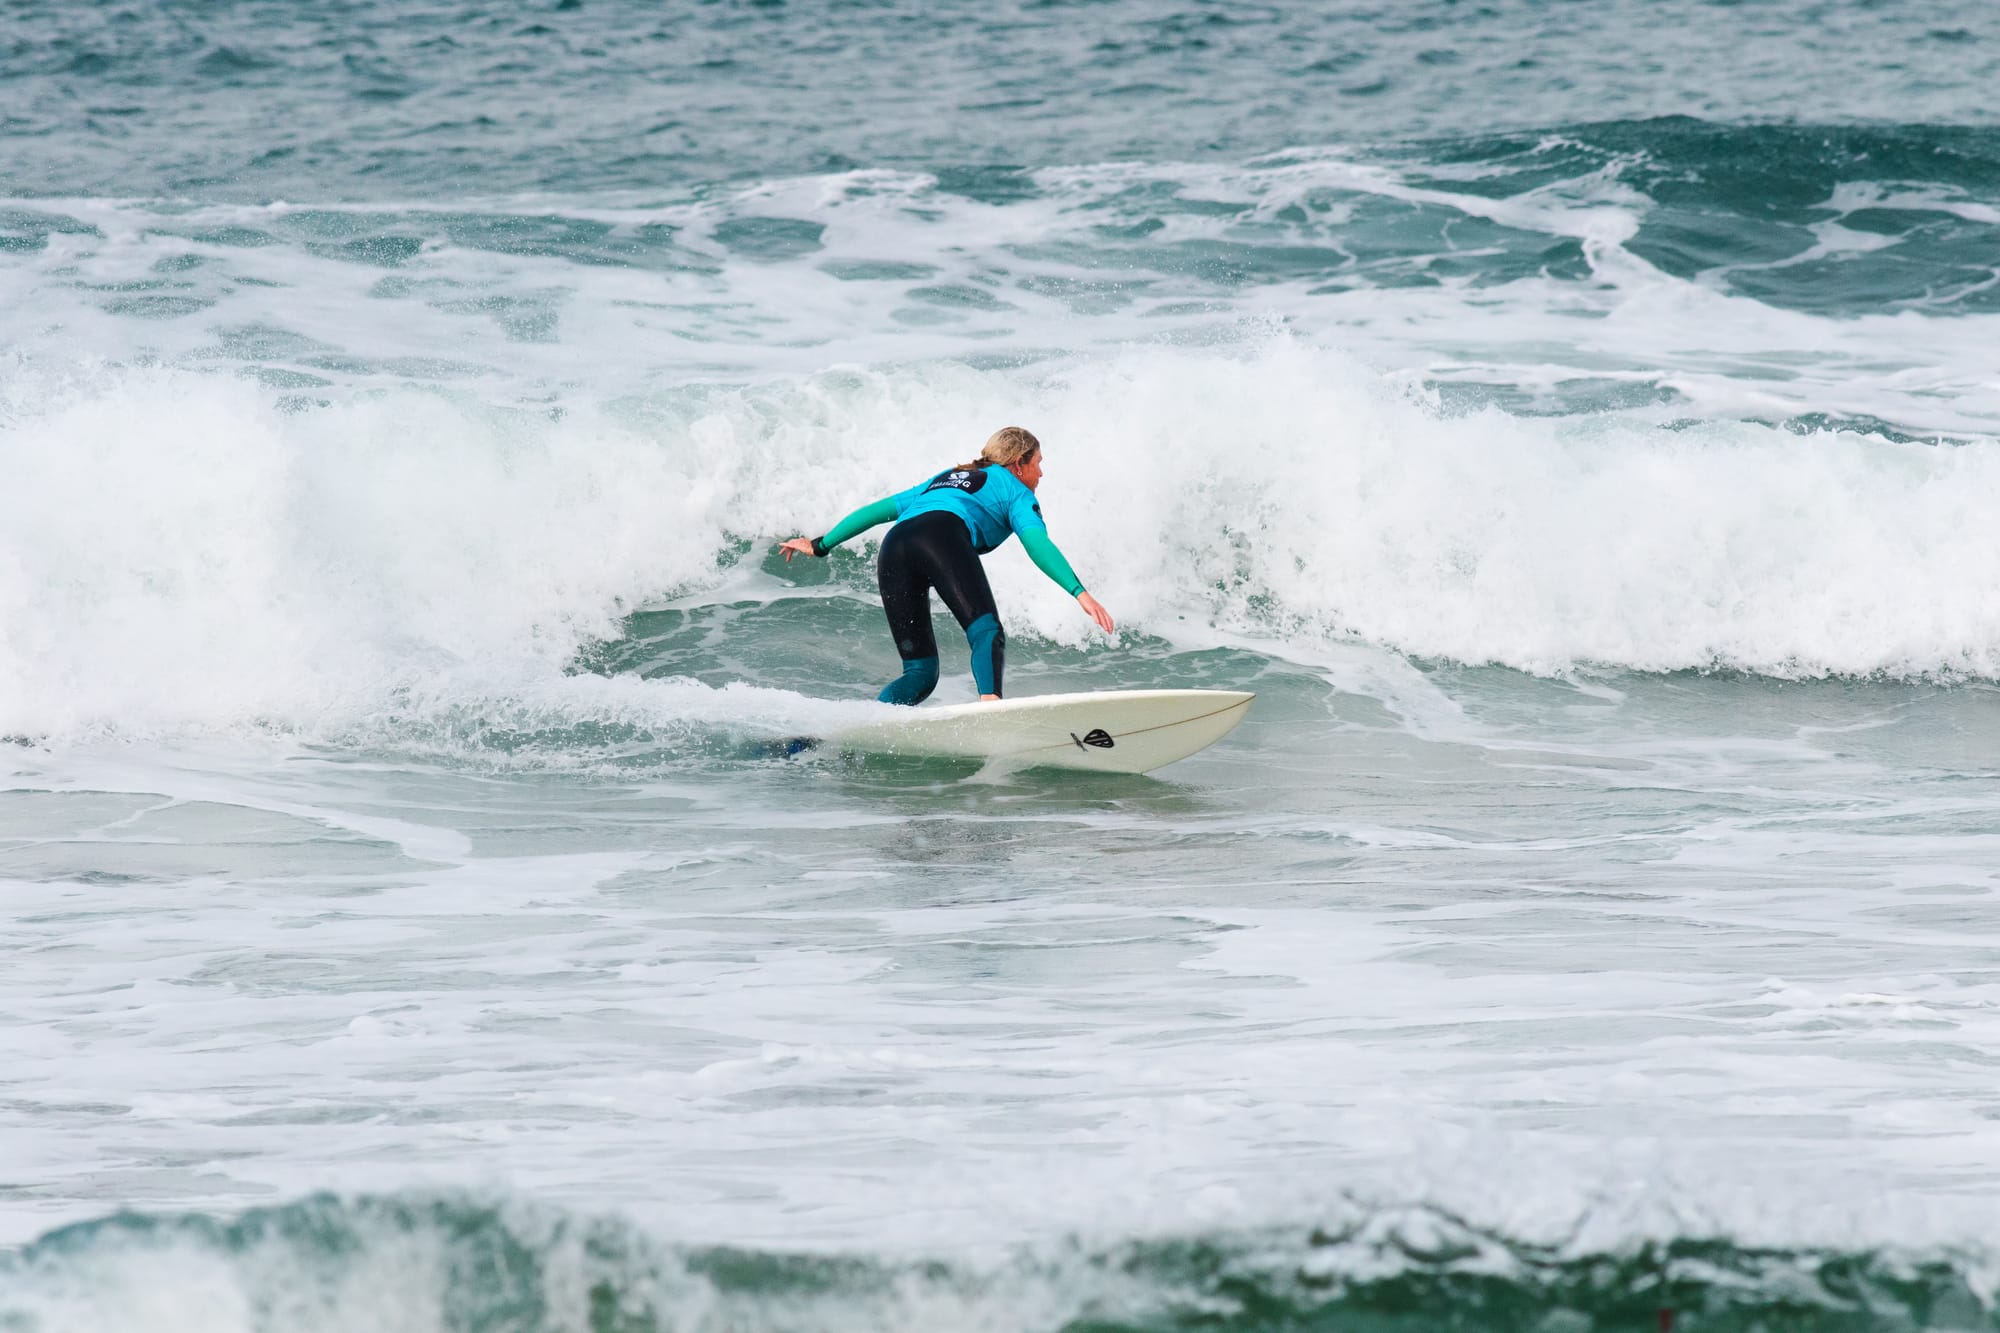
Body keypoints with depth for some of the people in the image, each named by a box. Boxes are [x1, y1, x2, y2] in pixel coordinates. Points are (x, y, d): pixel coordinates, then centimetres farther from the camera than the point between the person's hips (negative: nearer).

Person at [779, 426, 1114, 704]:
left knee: (920, 673, 7)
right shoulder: (1014, 490, 24)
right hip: (944, 536, -6)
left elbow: (877, 511, 40)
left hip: (894, 546, 6)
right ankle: (989, 704, -49)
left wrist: (821, 545, 44)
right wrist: (1080, 592, -3)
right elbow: (1038, 545, 5)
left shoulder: (945, 479, 41)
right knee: (987, 633, -21)